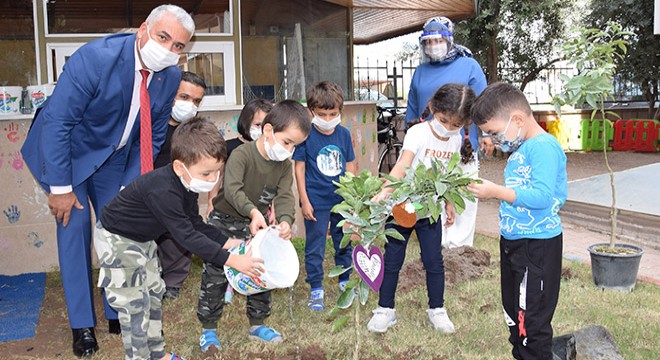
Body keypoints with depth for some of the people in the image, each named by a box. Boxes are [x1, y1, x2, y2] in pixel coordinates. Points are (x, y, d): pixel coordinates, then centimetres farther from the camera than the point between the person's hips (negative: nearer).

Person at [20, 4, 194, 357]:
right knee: (74, 226, -7)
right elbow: (57, 122, -27)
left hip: (114, 157, 5)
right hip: (67, 151, -4)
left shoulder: (170, 76, -14)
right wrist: (60, 188, -23)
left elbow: (153, 136, -2)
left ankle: (119, 313, 20)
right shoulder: (95, 57, -31)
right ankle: (82, 325, 6)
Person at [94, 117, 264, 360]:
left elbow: (196, 224, -1)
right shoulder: (163, 191, -38)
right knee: (135, 303, -4)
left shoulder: (187, 185, -9)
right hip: (117, 240, -9)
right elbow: (186, 236, -37)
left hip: (142, 239, 9)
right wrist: (230, 260, -36)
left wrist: (227, 242, -12)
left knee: (153, 293, 16)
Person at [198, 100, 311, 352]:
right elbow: (232, 189, -38)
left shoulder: (284, 166, -6)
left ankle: (257, 324, 28)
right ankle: (208, 329, 15)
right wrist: (253, 211, -55)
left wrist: (285, 221, -38)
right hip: (224, 221, -5)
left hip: (255, 226, 5)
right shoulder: (241, 154, -25)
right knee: (215, 276, -1)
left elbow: (285, 196, -16)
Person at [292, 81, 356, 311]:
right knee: (315, 247, 5)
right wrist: (304, 200, -9)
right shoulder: (306, 135, -11)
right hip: (316, 201, -4)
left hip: (342, 200, 4)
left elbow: (350, 165, 9)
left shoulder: (344, 134, 1)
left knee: (344, 242, 17)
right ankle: (316, 290, 18)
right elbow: (299, 168, -7)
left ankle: (345, 281, 35)